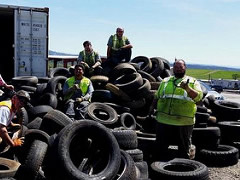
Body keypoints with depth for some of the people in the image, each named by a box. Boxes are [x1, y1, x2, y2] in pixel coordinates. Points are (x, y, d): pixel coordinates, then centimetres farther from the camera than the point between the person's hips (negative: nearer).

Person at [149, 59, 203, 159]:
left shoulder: (192, 81, 7)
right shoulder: (165, 81, 17)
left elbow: (198, 96, -7)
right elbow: (157, 96, 22)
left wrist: (188, 88, -21)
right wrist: (152, 107, 13)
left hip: (184, 122, -2)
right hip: (163, 120, 3)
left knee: (184, 147, 8)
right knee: (161, 145, 9)